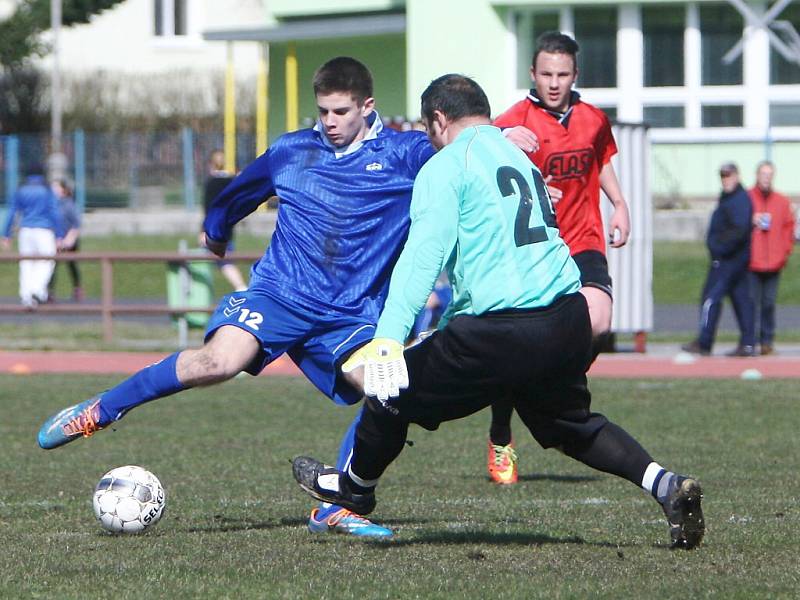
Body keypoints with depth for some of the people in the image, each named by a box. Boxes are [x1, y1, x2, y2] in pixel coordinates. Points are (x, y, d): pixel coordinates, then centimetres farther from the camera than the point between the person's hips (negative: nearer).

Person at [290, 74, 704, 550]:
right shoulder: (521, 156, 21)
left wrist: (388, 338, -24)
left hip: (500, 332, -7)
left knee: (394, 391, 12)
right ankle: (665, 484, 6)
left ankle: (353, 485, 31)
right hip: (568, 321, 7)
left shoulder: (446, 167, -3)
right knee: (573, 426, 24)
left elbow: (424, 255, -17)